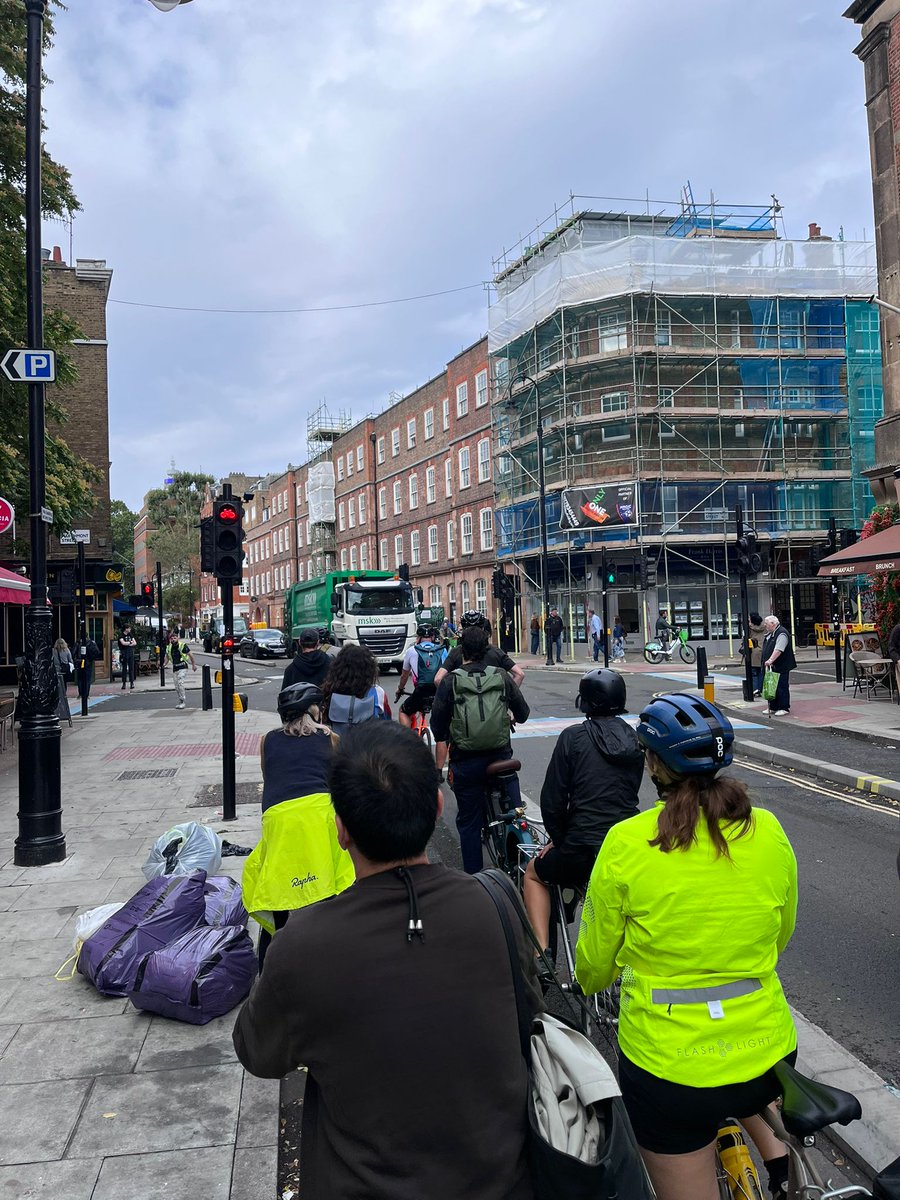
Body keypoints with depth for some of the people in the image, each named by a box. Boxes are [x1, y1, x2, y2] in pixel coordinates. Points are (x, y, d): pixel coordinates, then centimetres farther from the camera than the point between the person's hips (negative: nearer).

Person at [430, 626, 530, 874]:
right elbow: (523, 713, 10)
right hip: (501, 757, 1)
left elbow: (439, 732, -4)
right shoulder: (501, 676, 0)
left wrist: (440, 768, 5)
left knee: (469, 822, 10)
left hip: (465, 764, -1)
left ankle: (473, 877, 17)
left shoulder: (450, 682, -5)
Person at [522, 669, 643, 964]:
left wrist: (559, 840, 9)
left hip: (583, 851, -4)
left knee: (534, 874, 24)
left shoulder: (573, 736, -8)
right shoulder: (635, 740, 7)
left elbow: (552, 799, -7)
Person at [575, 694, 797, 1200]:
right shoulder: (768, 831, -8)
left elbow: (595, 962, -4)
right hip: (769, 1056, 4)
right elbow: (781, 937, 9)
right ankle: (777, 1154, 22)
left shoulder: (627, 842, -18)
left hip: (668, 1068, -4)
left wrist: (587, 984, 19)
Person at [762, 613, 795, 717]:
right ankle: (773, 708, 19)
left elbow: (778, 650, -28)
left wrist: (770, 660, -35)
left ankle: (784, 709, 1)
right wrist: (768, 662, 21)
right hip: (771, 666, 10)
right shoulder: (770, 634, 16)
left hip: (781, 667, -10)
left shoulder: (782, 633, -16)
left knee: (782, 688, -5)